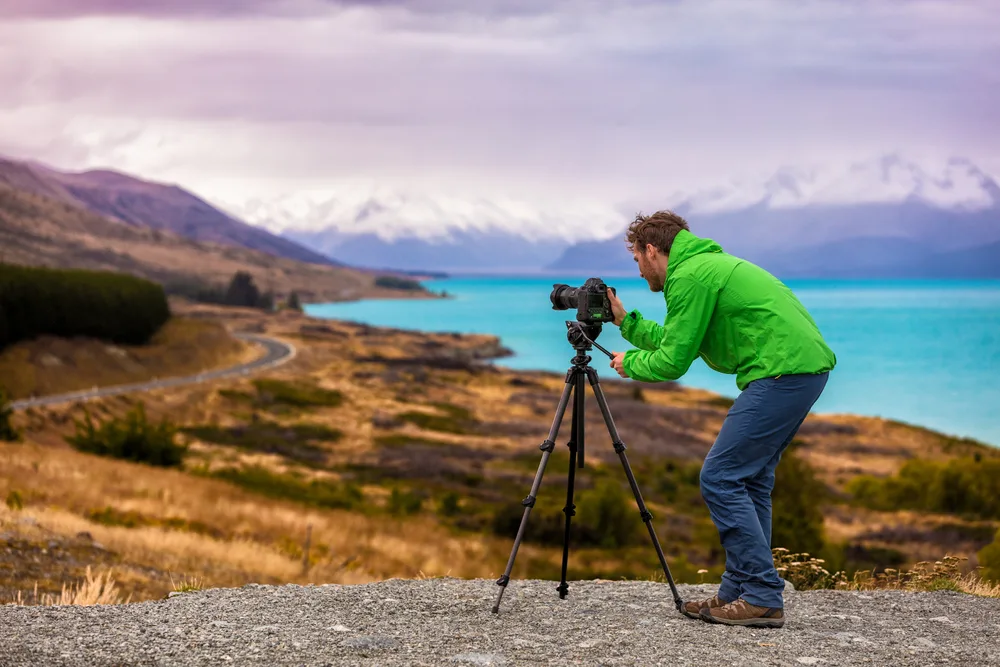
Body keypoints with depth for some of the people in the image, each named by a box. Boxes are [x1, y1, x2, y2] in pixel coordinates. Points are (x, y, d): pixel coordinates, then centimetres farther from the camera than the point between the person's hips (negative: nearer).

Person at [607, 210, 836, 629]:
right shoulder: (709, 264, 24)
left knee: (720, 477, -7)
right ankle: (740, 593, 17)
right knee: (748, 478, 15)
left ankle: (763, 599, -7)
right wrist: (626, 321, 34)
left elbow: (673, 361, -7)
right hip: (808, 365, 11)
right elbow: (676, 340, 30)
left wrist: (630, 364, 11)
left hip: (781, 372, -10)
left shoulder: (690, 275, -8)